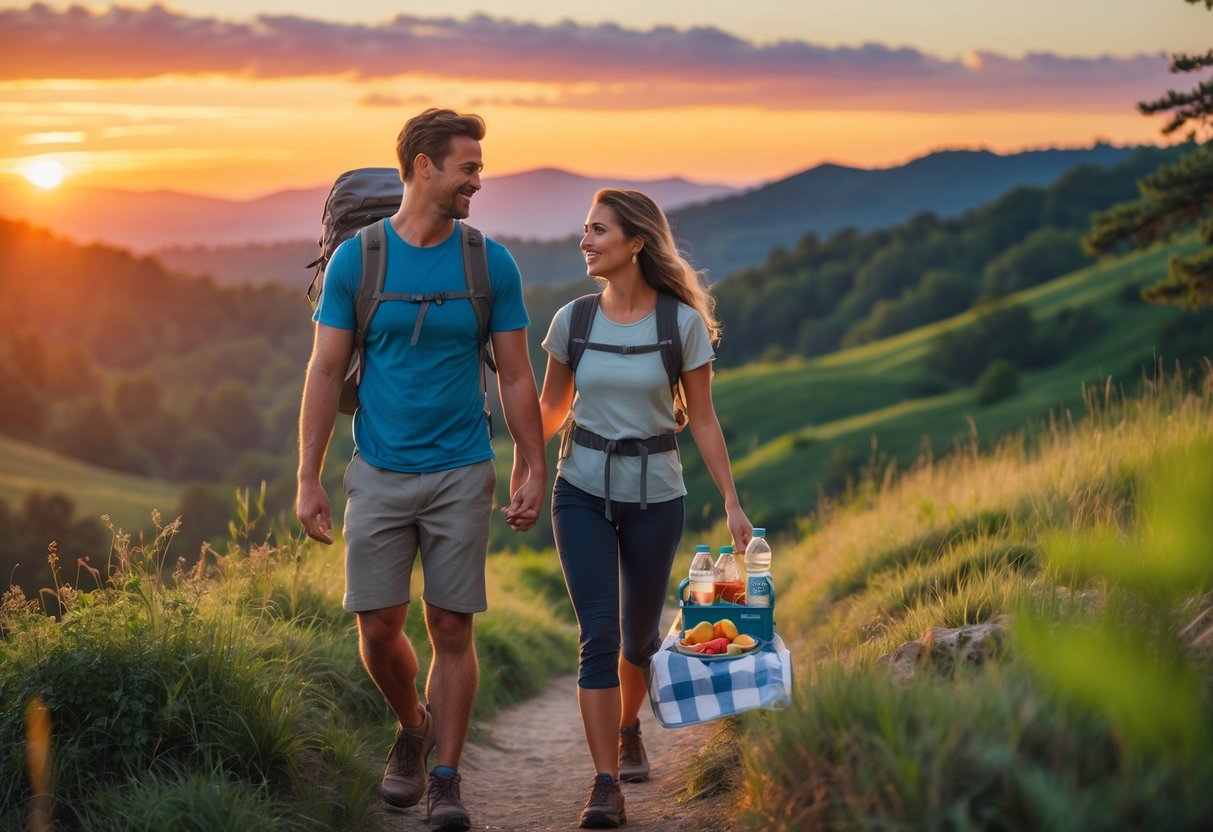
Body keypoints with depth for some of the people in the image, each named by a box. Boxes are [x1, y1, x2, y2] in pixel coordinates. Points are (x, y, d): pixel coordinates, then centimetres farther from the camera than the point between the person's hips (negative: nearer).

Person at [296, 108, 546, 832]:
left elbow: (516, 377, 5)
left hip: (462, 474, 0)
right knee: (378, 628, 0)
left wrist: (535, 472, -1)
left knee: (452, 630, 1)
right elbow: (325, 372, 0)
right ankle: (413, 729, 29)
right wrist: (310, 479, -4)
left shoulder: (492, 264, 1)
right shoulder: (356, 258, -1)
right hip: (379, 474, 0)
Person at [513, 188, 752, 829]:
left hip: (654, 494, 0)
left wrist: (731, 502, -3)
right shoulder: (573, 321, -2)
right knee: (599, 634, -10)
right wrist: (520, 477, 12)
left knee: (639, 634, 14)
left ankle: (626, 730, 44)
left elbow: (702, 419, -1)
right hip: (582, 492, 0)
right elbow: (550, 407, 12)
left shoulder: (683, 323, -7)